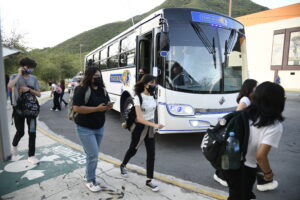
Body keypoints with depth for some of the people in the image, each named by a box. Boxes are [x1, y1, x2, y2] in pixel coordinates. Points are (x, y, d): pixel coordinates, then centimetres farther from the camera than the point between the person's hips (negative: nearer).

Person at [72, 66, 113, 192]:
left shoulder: (102, 89, 6)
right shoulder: (82, 89, -16)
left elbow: (106, 103, 17)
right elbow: (76, 108, -23)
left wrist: (108, 106, -9)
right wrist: (97, 108, -26)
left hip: (99, 127, 7)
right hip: (85, 128, -7)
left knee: (94, 154, 16)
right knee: (93, 155, -6)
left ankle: (88, 175, 36)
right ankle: (90, 181, 15)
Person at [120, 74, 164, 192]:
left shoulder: (153, 96, -1)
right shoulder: (138, 98, -21)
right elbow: (139, 118, -28)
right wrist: (154, 125, -38)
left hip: (150, 128, 5)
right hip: (139, 128, -5)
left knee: (151, 154, 2)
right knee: (133, 150, 16)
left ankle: (149, 181, 15)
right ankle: (123, 166, 47)